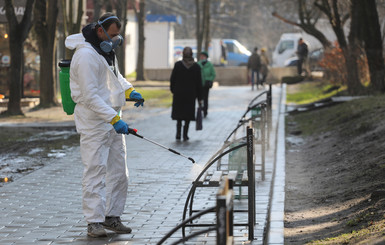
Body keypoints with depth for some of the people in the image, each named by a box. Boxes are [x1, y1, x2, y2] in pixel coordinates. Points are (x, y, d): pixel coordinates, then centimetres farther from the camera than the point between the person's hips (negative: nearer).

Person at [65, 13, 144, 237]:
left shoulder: (107, 50, 11)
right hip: (93, 123, -9)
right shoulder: (86, 55, -19)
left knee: (119, 173, 12)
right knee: (96, 172, -7)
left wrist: (129, 90, 10)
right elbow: (90, 96, -23)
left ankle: (112, 217, 21)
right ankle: (94, 222, -2)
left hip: (113, 120, 9)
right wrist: (114, 119, -26)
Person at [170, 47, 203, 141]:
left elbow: (172, 79, -4)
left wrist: (172, 90, 12)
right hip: (191, 94, 0)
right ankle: (185, 134, 8)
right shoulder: (196, 66, -4)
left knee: (179, 112, 12)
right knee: (188, 113, 11)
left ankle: (178, 133, -4)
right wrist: (199, 98, 5)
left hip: (178, 92, 0)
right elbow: (199, 83, -1)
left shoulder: (178, 64, -8)